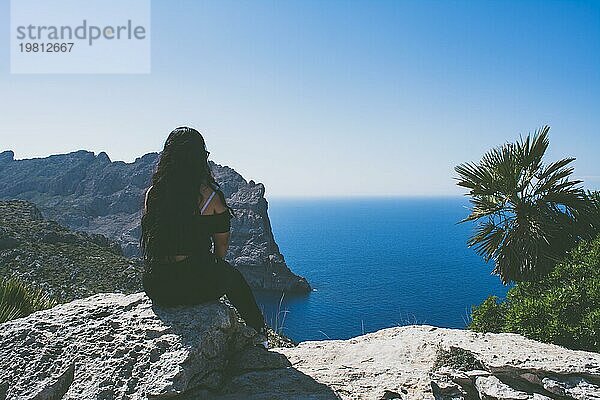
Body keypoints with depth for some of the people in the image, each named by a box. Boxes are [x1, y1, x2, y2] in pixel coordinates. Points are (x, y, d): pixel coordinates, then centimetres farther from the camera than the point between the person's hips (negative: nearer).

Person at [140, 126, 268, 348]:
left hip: (156, 289, 4)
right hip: (198, 288, -4)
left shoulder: (152, 193, -2)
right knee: (233, 277, 28)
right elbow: (222, 244, -2)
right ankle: (258, 333, 45)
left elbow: (151, 239, 12)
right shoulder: (211, 196, -14)